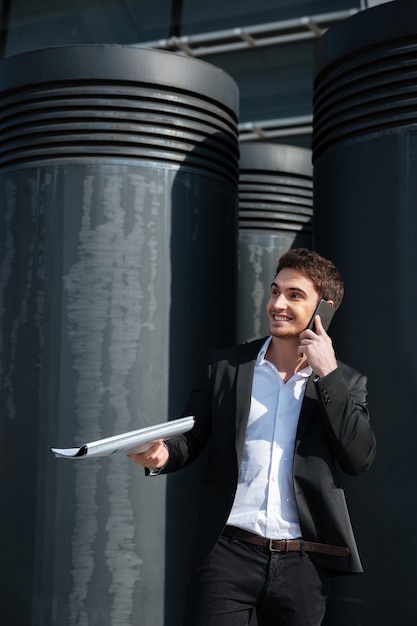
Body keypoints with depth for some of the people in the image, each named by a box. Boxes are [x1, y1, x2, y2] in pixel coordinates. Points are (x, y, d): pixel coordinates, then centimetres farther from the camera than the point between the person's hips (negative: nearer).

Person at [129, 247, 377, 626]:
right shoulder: (225, 366, 8)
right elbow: (191, 439, 8)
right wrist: (162, 455, -15)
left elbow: (360, 459, -5)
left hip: (303, 564, 1)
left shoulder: (346, 383, 7)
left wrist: (328, 374, -8)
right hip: (229, 553, 0)